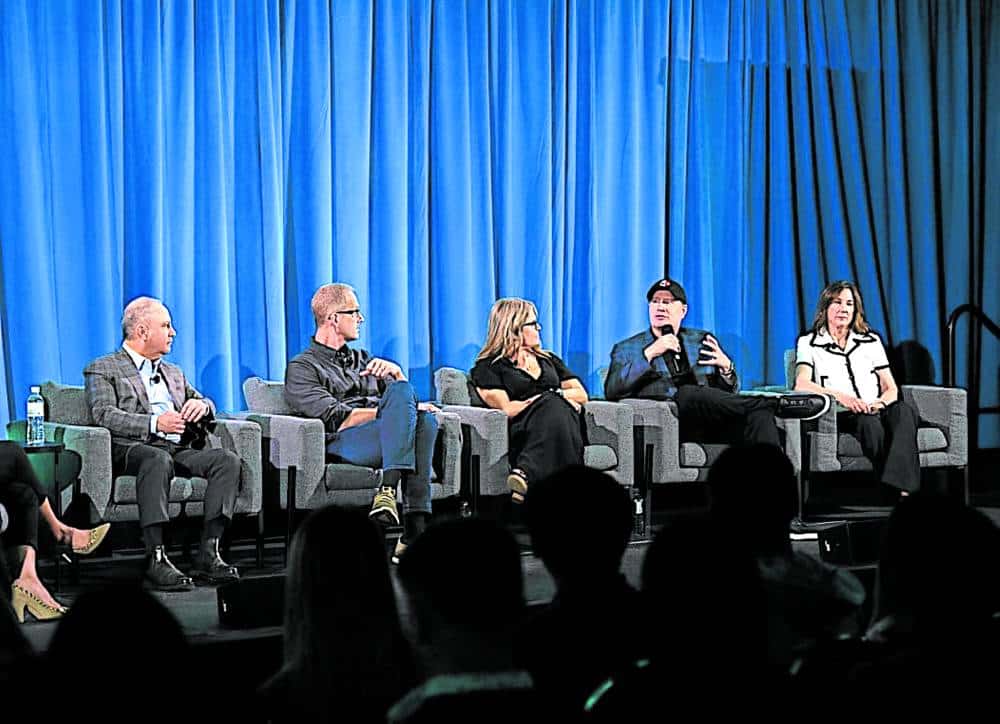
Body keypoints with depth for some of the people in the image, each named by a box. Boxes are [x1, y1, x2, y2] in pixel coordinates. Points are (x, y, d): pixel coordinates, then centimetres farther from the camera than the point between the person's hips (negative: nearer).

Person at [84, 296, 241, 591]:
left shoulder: (174, 373, 31)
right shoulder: (103, 370, 9)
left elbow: (206, 406, 29)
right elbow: (105, 416, -7)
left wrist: (202, 405, 2)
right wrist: (155, 423, -21)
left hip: (178, 451, 6)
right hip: (130, 451, -6)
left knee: (227, 459, -22)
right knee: (159, 459, -40)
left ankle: (208, 555, -29)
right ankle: (155, 560, -42)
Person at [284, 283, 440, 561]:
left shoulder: (363, 359, 33)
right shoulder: (301, 368, 13)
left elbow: (411, 404, 22)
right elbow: (337, 418, -5)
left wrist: (396, 371, 2)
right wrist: (390, 410, -7)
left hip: (387, 440, 5)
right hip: (343, 444, -5)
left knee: (425, 418, -30)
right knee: (402, 392, -29)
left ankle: (416, 527, -40)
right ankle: (388, 486, -46)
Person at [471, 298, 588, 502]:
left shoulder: (548, 359, 32)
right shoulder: (488, 366, 14)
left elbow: (582, 395, 24)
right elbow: (506, 409, -2)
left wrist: (554, 396, 5)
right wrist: (547, 399, -3)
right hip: (521, 432, -4)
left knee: (554, 408, -34)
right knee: (552, 407, -37)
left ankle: (525, 473, -57)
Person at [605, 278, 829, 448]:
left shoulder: (703, 340, 26)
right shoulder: (628, 349, 17)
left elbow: (728, 394, 24)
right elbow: (612, 391, -1)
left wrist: (726, 367, 2)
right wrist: (649, 353, -8)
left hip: (710, 422, 3)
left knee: (758, 413, -28)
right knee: (687, 394, -36)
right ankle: (777, 404, -30)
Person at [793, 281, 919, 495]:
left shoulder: (871, 341, 22)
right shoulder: (809, 343, 11)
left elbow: (891, 388, 16)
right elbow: (801, 384, -8)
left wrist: (881, 402, -10)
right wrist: (839, 395, -24)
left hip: (876, 411, 3)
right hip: (841, 415, -3)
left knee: (903, 411, -34)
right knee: (868, 421, -38)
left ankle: (901, 489, -50)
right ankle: (892, 493, -43)